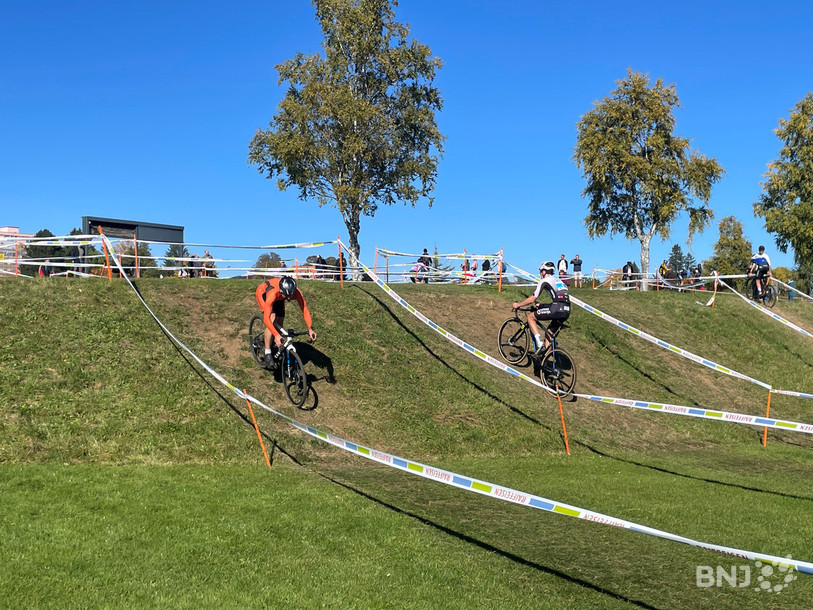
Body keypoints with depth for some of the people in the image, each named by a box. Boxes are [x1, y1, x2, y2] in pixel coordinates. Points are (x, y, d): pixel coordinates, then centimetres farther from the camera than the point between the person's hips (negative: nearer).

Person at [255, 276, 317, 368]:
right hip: (262, 293, -5)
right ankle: (268, 353, -17)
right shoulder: (273, 293, -46)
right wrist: (276, 335, -56)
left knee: (280, 321, 0)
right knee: (272, 318, -25)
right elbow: (266, 318, -47)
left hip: (278, 298, 5)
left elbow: (304, 309, -30)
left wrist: (310, 329, -42)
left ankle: (277, 349, 26)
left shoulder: (297, 293, -36)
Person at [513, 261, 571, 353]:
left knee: (530, 316, 8)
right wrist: (541, 305, 41)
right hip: (566, 311, 8)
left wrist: (518, 305, 18)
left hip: (556, 309, -8)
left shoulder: (544, 281, 7)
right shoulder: (559, 281, 30)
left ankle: (539, 342, -3)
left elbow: (532, 299, 4)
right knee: (549, 332, 22)